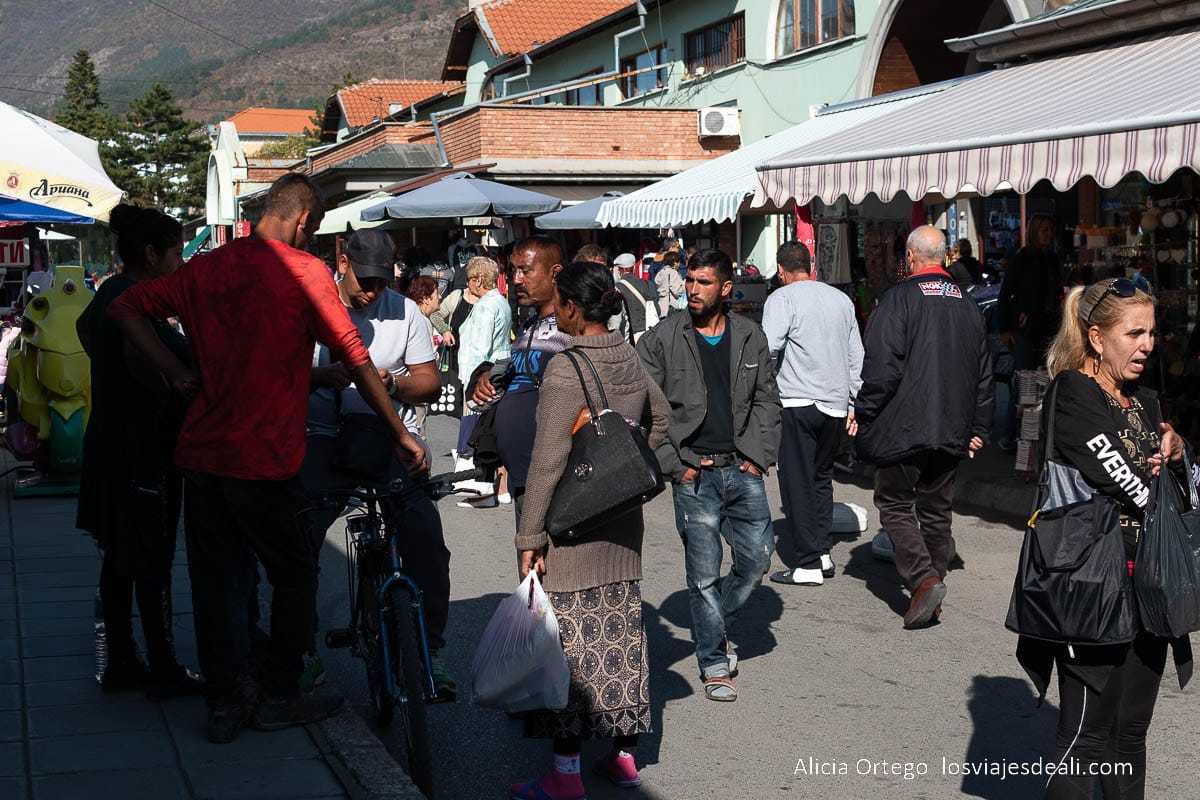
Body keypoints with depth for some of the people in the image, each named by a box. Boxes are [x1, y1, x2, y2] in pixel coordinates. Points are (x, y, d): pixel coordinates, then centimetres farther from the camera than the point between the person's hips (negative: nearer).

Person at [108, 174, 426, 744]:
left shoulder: (206, 268, 7)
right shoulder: (305, 272, -8)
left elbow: (125, 308, 8)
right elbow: (355, 359, -8)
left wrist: (176, 373, 6)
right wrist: (401, 435, -1)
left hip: (201, 454, 5)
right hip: (265, 459, -5)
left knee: (215, 581, 11)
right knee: (295, 577, 12)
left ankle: (224, 702, 18)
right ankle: (279, 696, 17)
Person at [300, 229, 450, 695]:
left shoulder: (404, 311, 7)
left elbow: (430, 382, 6)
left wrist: (391, 382, -15)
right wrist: (321, 375, -24)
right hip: (324, 440, -1)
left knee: (425, 535, -18)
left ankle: (430, 650, -6)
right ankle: (303, 649, -1)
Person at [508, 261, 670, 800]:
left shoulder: (566, 368, -19)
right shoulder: (631, 358, 4)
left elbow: (547, 461, -20)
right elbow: (661, 420, 21)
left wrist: (529, 537, -16)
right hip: (623, 522, 7)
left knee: (569, 640, -1)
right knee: (622, 632, 14)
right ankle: (625, 753, 25)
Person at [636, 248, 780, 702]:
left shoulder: (750, 338, 7)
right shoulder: (661, 339, -3)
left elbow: (766, 400, 13)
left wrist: (759, 456, 2)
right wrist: (673, 465, -8)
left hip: (742, 470, 3)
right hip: (693, 473, -3)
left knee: (758, 557, 6)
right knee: (704, 572, 0)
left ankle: (714, 627, 30)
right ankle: (713, 663, 13)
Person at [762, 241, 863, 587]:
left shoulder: (782, 299, -5)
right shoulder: (841, 299, 13)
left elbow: (769, 347, -18)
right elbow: (856, 355, 15)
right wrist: (854, 402, 20)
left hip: (797, 402, -6)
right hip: (836, 403, 6)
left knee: (798, 483, -2)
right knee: (822, 478, 18)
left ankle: (808, 564, -2)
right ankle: (822, 552, 18)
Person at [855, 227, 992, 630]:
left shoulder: (899, 298, -10)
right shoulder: (967, 305, 11)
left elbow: (882, 365, -17)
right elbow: (983, 373, 16)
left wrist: (863, 412, -6)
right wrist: (979, 427, 22)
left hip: (903, 427, -6)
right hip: (951, 430, 6)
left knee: (894, 504, 5)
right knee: (937, 509, 13)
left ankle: (924, 579, -13)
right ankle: (932, 598, 17)